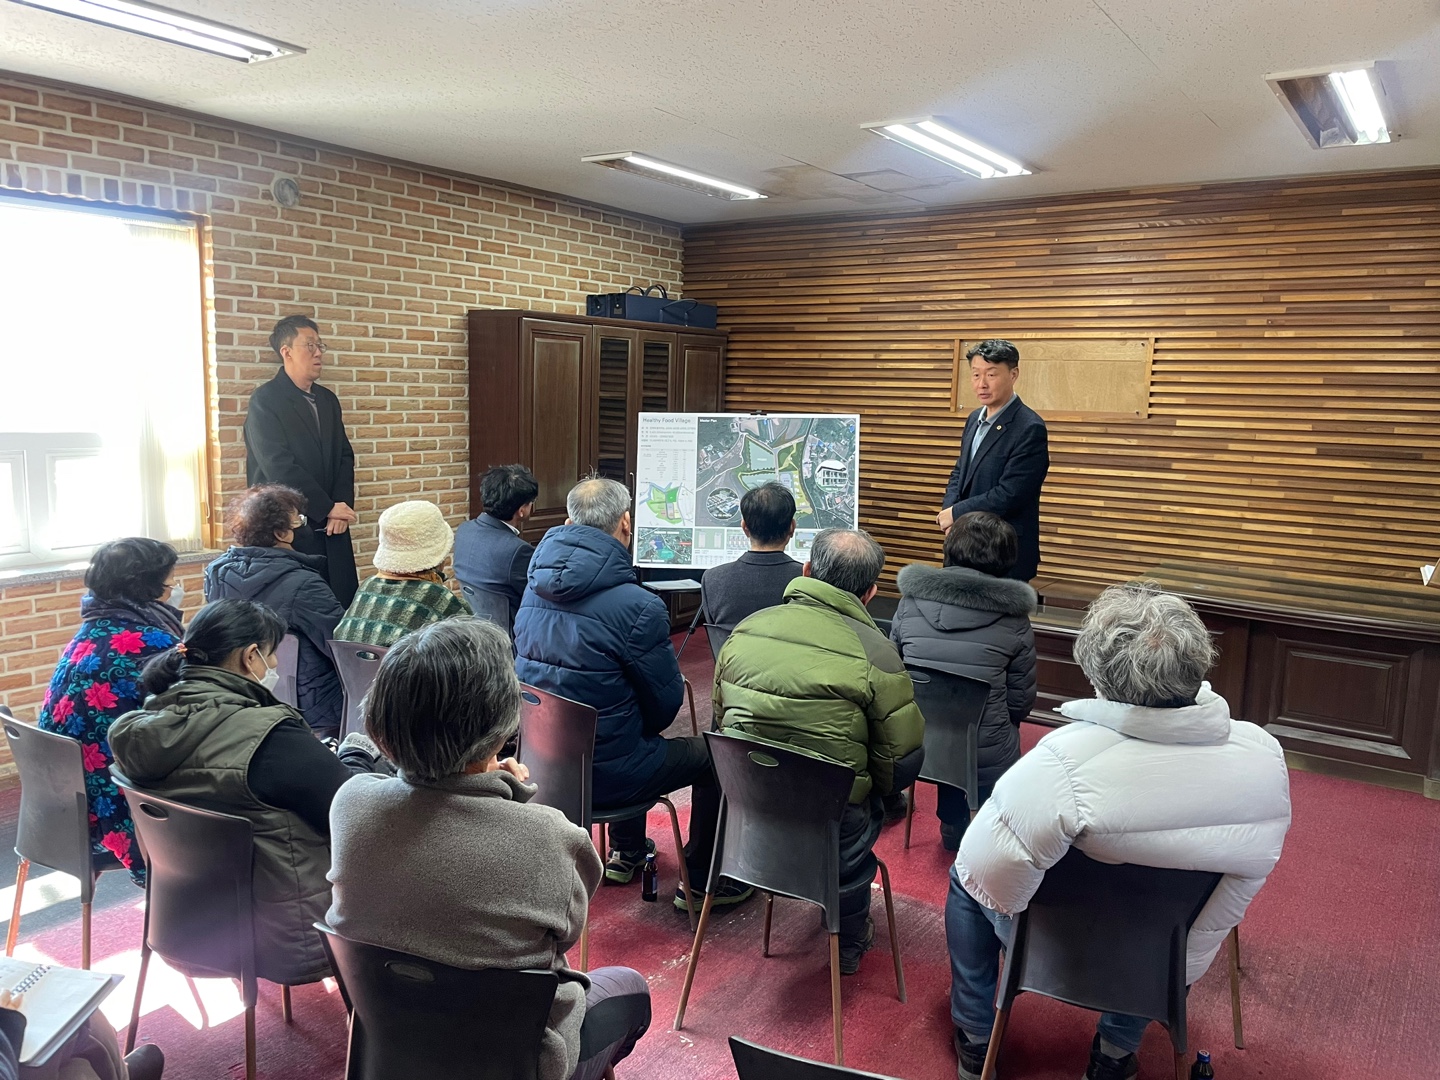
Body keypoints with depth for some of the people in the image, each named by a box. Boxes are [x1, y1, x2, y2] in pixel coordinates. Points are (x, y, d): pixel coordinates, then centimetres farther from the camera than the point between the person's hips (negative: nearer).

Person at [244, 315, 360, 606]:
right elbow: (279, 466, -14)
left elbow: (344, 456, 11)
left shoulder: (328, 400, 15)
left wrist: (342, 506, -4)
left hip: (331, 526, 6)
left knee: (346, 603, 1)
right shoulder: (265, 400, -6)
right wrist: (327, 508, -12)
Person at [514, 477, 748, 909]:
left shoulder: (536, 587, -2)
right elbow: (666, 700, -12)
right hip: (603, 772, -7)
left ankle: (625, 851, 48)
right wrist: (647, 727, 12)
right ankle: (702, 881, 25)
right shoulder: (639, 606, -23)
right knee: (713, 755, 13)